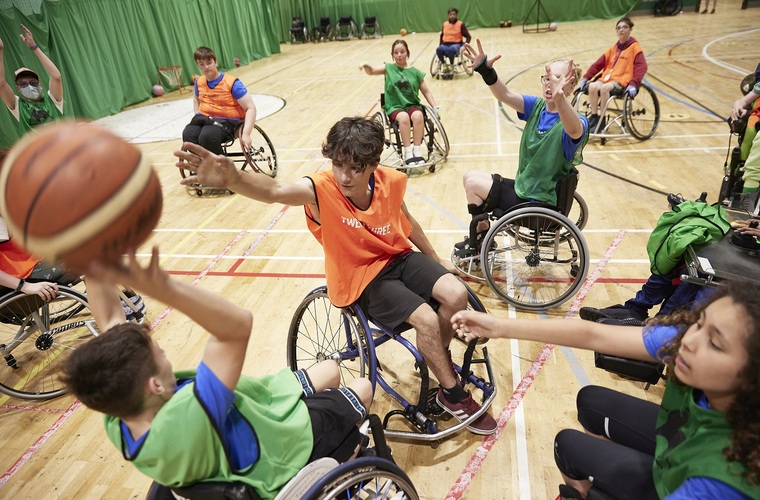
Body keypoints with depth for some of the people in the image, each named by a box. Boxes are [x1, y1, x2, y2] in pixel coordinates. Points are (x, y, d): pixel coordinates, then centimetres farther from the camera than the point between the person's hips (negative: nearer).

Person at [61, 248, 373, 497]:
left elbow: (110, 321, -15)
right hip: (289, 441, -7)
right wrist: (166, 289, -64)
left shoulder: (117, 423, -22)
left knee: (329, 370, 23)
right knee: (362, 388, 17)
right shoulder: (184, 420, -47)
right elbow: (238, 325, -53)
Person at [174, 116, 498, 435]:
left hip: (398, 257, 5)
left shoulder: (391, 181, -12)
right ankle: (453, 395, 7)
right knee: (427, 320, -20)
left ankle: (437, 359, 16)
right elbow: (274, 190, -46)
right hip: (360, 278, -4)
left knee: (456, 294, -14)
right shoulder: (322, 189, -25)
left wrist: (436, 259, 18)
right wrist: (232, 178, -67)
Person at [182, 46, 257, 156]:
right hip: (204, 119, 5)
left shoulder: (231, 83, -9)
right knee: (188, 135, -29)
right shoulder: (199, 82, 9)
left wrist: (246, 134, -26)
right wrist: (198, 116, 15)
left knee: (207, 137, -37)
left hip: (226, 121, -5)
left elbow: (250, 108, -14)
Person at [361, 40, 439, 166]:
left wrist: (435, 107, 1)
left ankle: (417, 149, -25)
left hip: (412, 105, 2)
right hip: (394, 107, -1)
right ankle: (408, 151, -28)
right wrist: (366, 66, -30)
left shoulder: (415, 72, 10)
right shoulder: (389, 68, 7)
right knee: (403, 117, -35)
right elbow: (371, 71, -6)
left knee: (418, 116, -33)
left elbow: (426, 92, 13)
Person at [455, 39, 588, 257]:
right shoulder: (537, 107, 0)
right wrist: (485, 69, -32)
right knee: (471, 176, 11)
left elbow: (574, 130, -46)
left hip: (538, 204, -8)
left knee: (473, 183, -8)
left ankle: (479, 244, 14)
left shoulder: (575, 123, -21)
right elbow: (506, 95, -14)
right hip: (522, 188, 8)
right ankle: (480, 237, 25)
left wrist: (559, 98, -65)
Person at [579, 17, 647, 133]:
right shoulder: (613, 48, 19)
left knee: (604, 88, -35)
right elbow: (599, 63, 15)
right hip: (607, 77, 5)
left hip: (623, 80, -5)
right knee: (593, 86, -28)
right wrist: (585, 78, 2)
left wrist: (633, 84, -23)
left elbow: (641, 66, -8)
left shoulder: (634, 47, 2)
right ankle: (593, 117, -20)